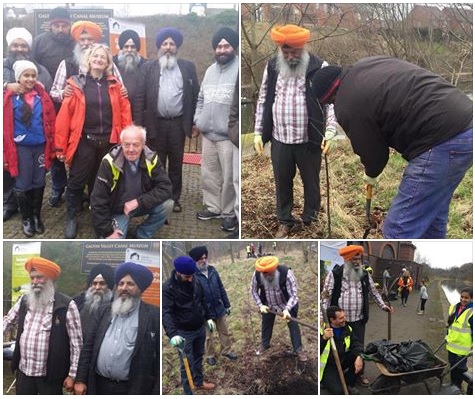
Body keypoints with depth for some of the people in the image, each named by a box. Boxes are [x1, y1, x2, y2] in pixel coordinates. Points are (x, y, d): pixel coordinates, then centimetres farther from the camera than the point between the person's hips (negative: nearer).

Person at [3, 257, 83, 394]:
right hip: (23, 371, 5)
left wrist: (72, 375, -10)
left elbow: (76, 343, -10)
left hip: (50, 375, -4)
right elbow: (7, 322, 17)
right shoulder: (24, 301, 6)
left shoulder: (66, 305, -10)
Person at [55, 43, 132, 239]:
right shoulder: (76, 84, -2)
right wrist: (60, 146, -7)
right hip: (84, 141, -2)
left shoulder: (114, 84, 5)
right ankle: (71, 218, 20)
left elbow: (124, 112, 5)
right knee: (76, 182, 3)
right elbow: (65, 116, -5)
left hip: (109, 142, 2)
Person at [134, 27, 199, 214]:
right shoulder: (148, 68, 3)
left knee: (176, 164, 11)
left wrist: (196, 122, 2)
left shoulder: (188, 67, 5)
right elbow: (140, 97, -1)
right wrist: (138, 125, -7)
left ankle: (174, 198, 23)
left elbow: (195, 95, 6)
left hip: (178, 123, 1)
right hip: (156, 124, -1)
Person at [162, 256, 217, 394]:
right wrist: (173, 334, -45)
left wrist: (208, 317, 13)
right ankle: (188, 393, 16)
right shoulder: (168, 288, -24)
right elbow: (166, 313, -33)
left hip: (200, 328, 6)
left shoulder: (194, 281, -4)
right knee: (186, 364, 3)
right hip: (184, 333, -6)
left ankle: (199, 382, 45)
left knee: (198, 357, 24)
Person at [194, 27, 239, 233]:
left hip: (228, 135, -7)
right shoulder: (210, 70, 16)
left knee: (229, 176, -1)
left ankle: (229, 213, 11)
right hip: (207, 133, 7)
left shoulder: (240, 69, -9)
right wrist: (197, 120, 13)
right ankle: (213, 207, 28)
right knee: (209, 173, 14)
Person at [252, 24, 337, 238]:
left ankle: (310, 221, 33)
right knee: (282, 183, 16)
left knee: (311, 183, 14)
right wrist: (258, 132, 5)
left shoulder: (319, 67, -8)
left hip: (309, 140, -3)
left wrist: (330, 130, -21)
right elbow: (263, 101, 7)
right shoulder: (271, 67, 2)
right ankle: (285, 221, 34)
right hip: (279, 140, 3)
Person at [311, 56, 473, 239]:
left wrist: (371, 174, 26)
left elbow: (372, 152, 2)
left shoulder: (348, 106, -9)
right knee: (431, 217, 24)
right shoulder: (365, 66, 18)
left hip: (442, 142, -10)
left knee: (399, 230, -3)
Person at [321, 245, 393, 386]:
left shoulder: (365, 275, 3)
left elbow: (374, 291, 15)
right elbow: (326, 295, -11)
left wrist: (383, 306, 9)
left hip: (358, 320, 3)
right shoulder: (335, 274, -9)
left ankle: (360, 373, 28)